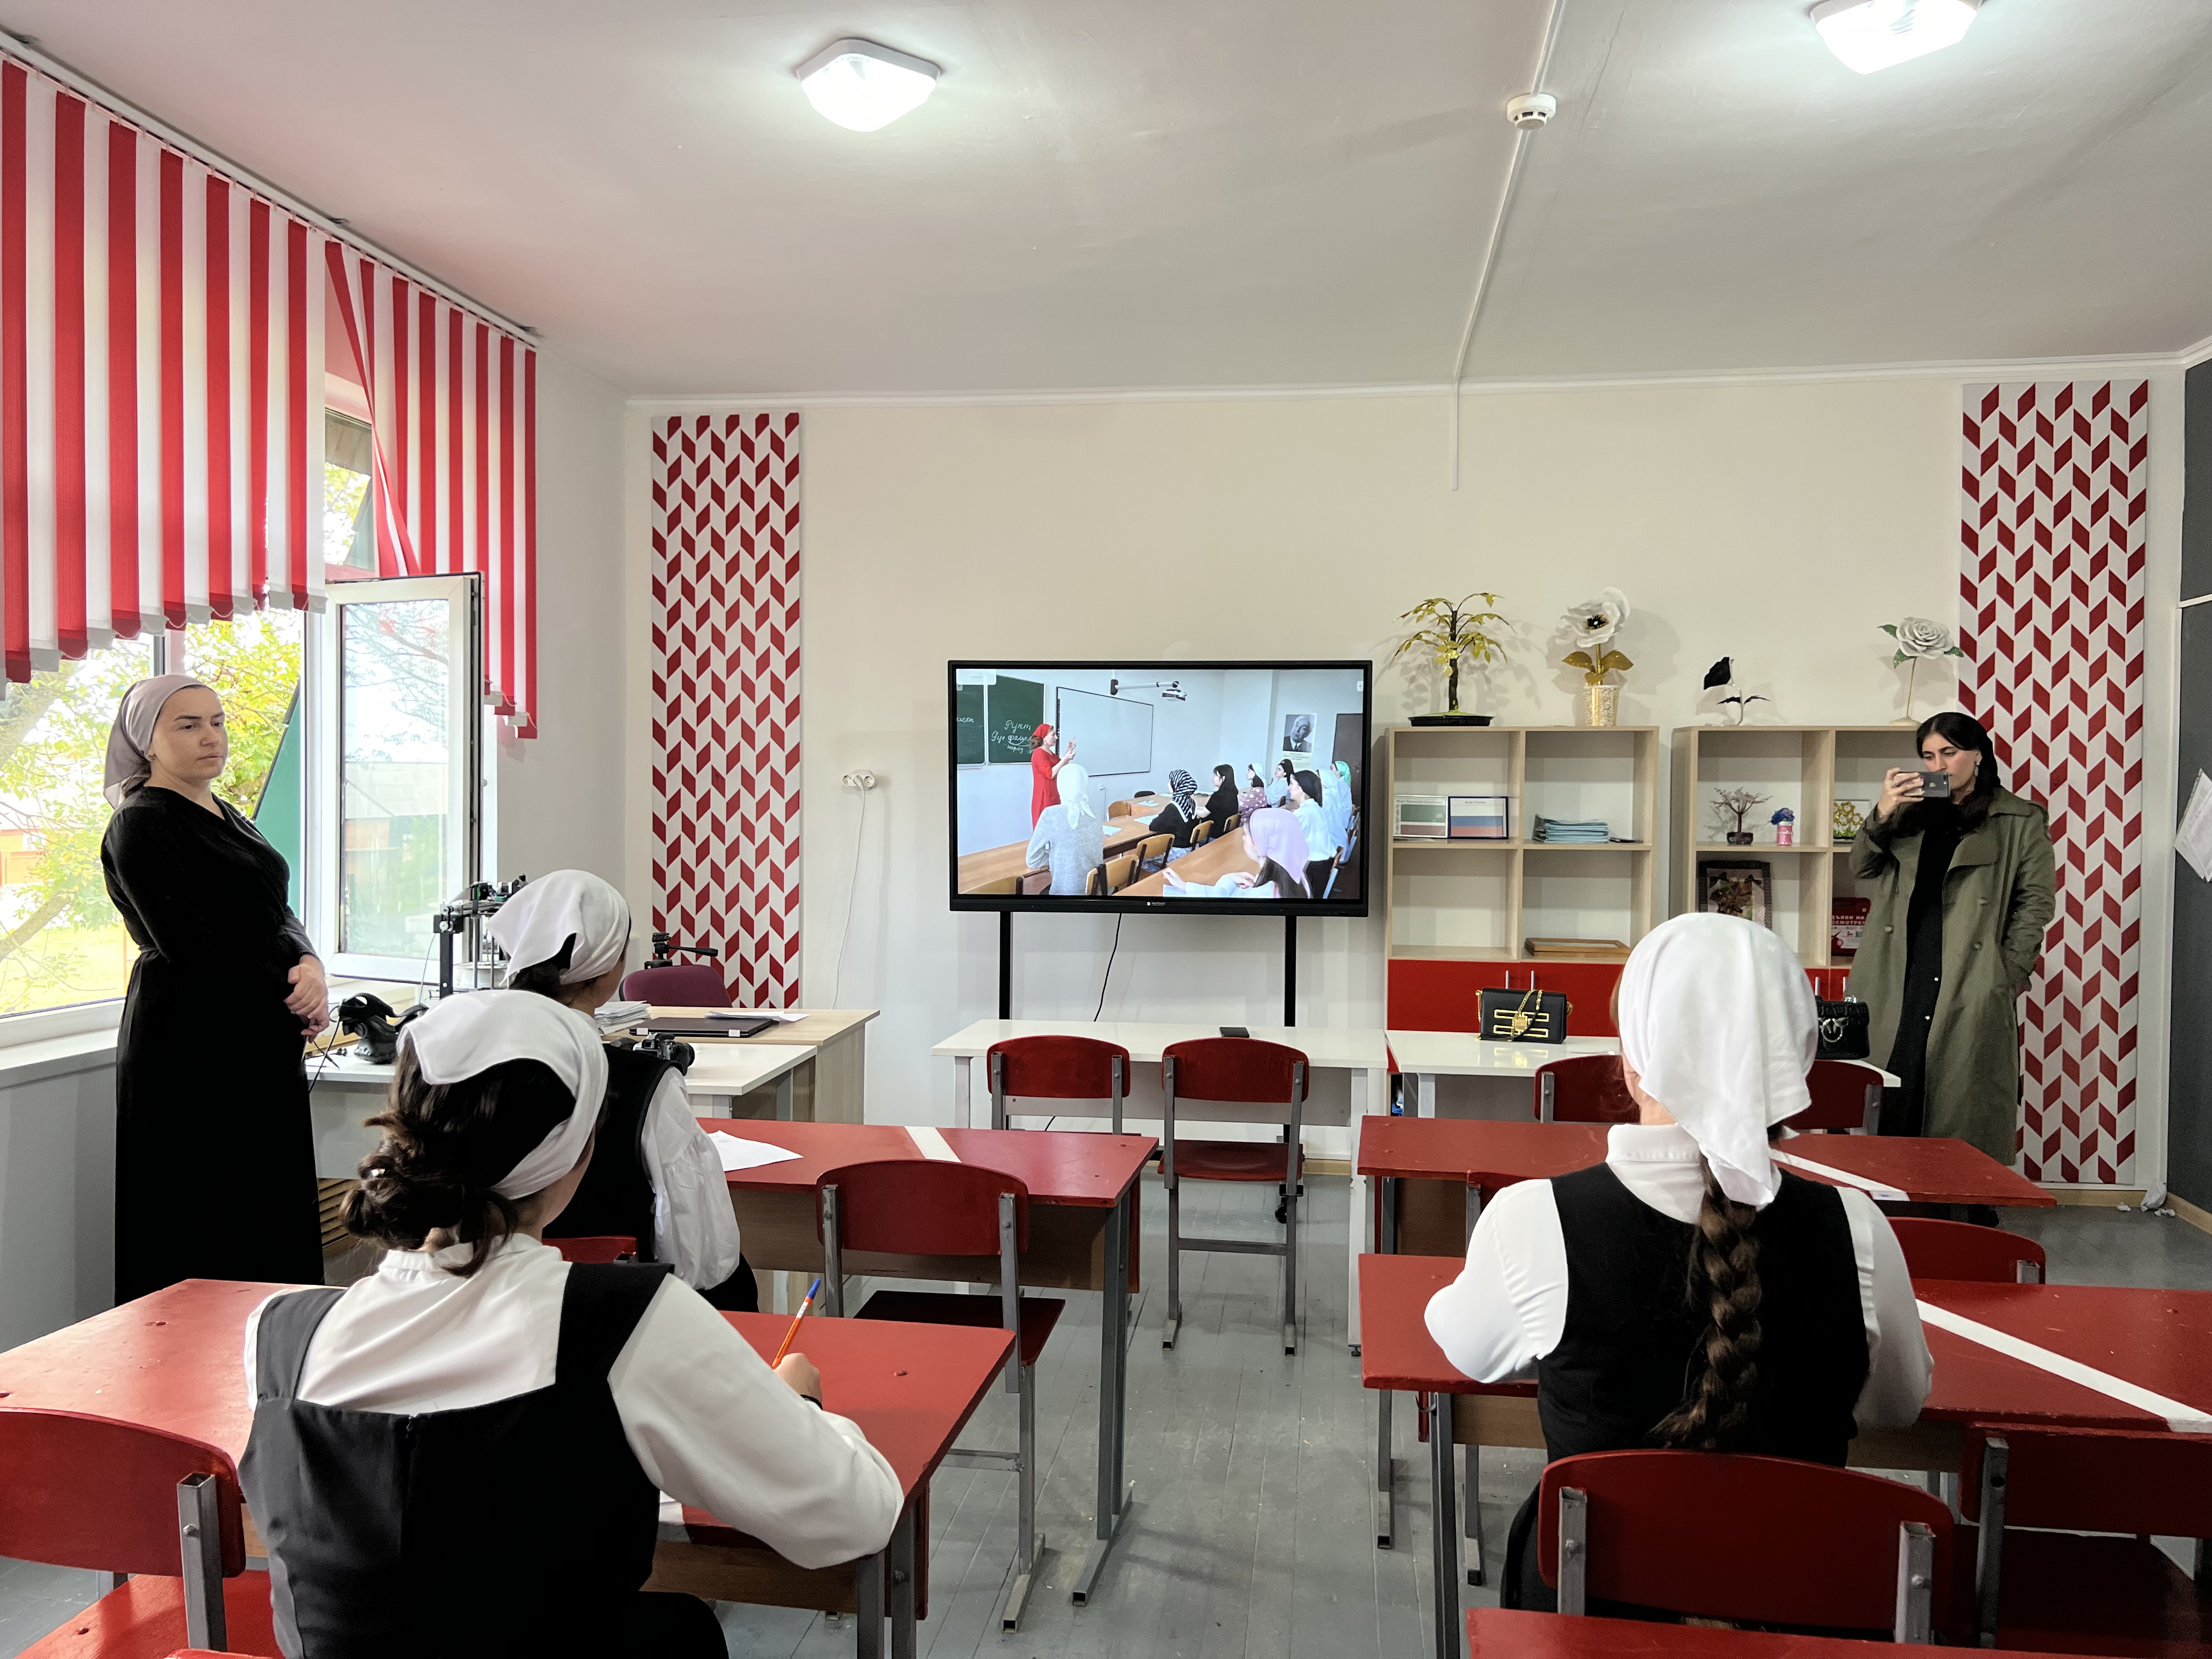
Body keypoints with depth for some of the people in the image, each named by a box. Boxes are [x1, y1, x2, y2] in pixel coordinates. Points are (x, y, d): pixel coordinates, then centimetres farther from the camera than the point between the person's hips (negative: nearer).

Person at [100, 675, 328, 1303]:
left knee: (271, 1216, 10)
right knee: (205, 1233, -2)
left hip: (264, 1043, 8)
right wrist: (291, 995, -12)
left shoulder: (228, 817, 16)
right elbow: (187, 943, -16)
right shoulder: (140, 825, -8)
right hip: (193, 1046, -8)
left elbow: (280, 913, 12)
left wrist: (310, 965, -9)